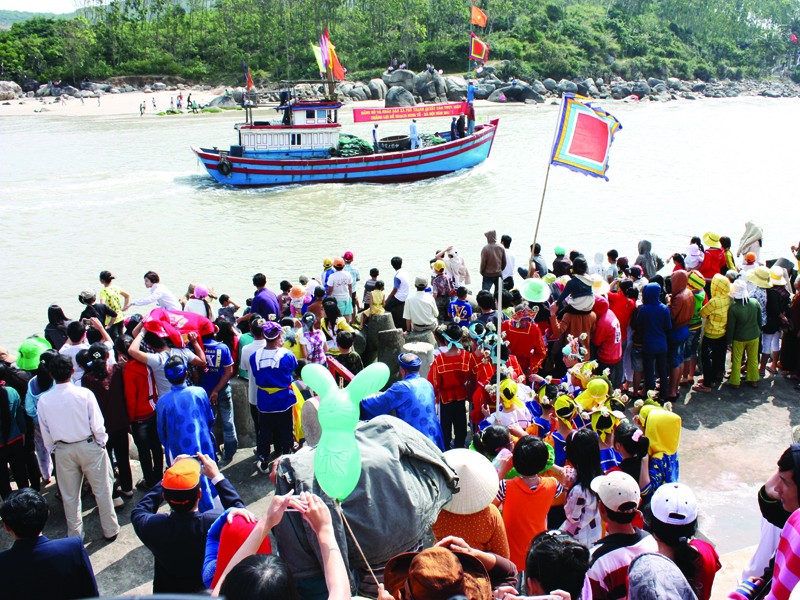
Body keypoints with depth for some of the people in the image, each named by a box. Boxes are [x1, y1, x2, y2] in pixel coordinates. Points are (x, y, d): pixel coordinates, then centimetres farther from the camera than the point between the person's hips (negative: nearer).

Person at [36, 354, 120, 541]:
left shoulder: (43, 400, -9)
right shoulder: (84, 394, -17)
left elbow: (45, 432, 1)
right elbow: (97, 425, -13)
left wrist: (52, 449, 16)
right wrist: (102, 442, 4)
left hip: (63, 450, 2)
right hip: (89, 446, -2)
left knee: (69, 496, 15)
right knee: (101, 490, 11)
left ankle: (75, 536, 27)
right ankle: (110, 530, 22)